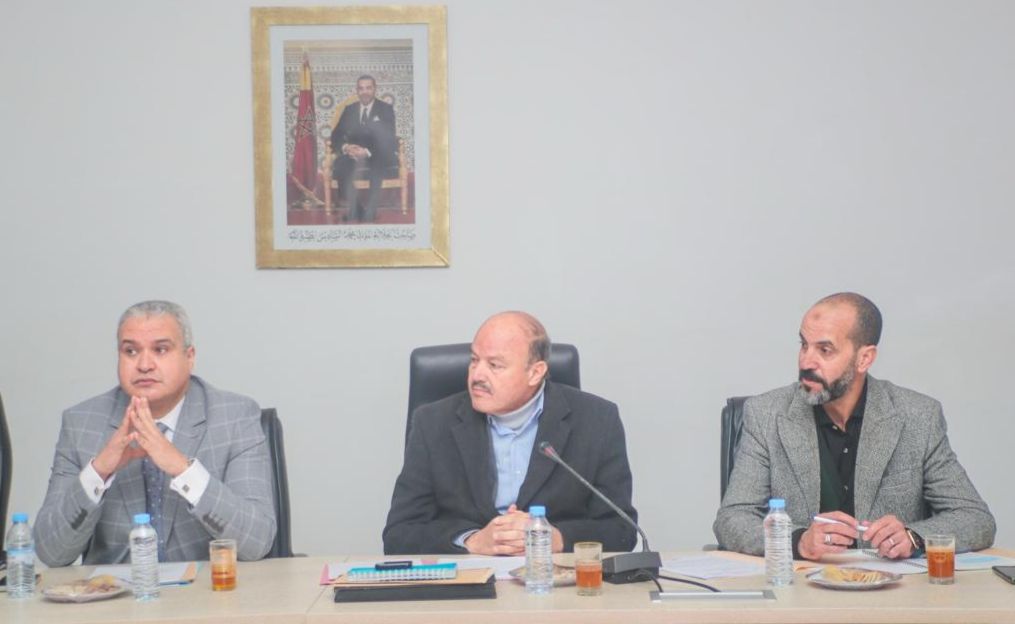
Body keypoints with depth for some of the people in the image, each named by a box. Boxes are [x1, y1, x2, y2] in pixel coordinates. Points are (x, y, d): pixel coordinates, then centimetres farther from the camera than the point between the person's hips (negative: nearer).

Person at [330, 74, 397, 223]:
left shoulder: (386, 109, 5)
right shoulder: (349, 110, 15)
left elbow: (388, 139, -8)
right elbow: (335, 136, 9)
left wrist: (368, 152, -25)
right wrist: (345, 147, -17)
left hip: (377, 156, -2)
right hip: (352, 153, 2)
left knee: (377, 167, -38)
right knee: (340, 166, -32)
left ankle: (369, 213, -32)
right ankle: (351, 213, -27)